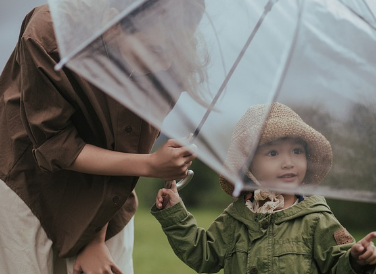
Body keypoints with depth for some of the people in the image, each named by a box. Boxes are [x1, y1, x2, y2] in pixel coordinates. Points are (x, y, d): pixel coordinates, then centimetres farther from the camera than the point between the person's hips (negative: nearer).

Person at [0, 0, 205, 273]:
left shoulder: (169, 67, -17)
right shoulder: (48, 33, -27)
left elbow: (131, 148, -9)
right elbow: (54, 145, -22)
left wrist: (97, 241, -7)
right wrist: (150, 165, -30)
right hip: (30, 186, -3)